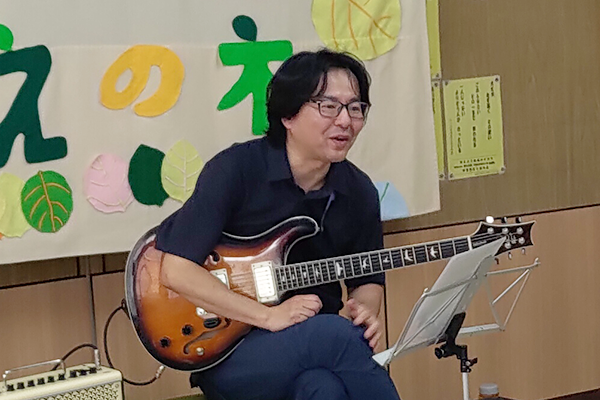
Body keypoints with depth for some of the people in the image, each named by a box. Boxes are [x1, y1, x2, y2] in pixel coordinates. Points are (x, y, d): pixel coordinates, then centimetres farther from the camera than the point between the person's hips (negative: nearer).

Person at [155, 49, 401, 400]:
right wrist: (270, 316, -20)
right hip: (227, 352, -4)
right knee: (341, 334, -31)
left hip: (318, 349, 4)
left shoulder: (359, 192, 5)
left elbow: (367, 278, 19)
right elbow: (177, 270, -15)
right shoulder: (236, 169, -11)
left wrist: (366, 311, -6)